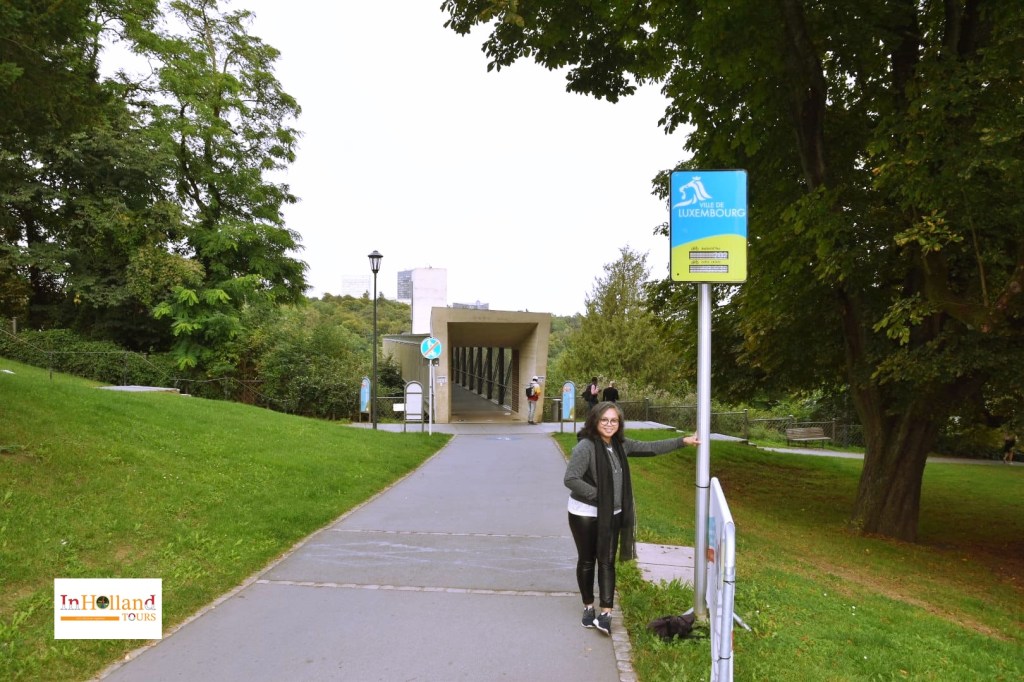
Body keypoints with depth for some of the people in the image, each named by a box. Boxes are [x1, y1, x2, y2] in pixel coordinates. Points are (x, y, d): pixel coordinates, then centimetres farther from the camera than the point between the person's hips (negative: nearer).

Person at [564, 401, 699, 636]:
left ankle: (605, 613, 6)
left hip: (612, 515, 5)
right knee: (587, 561, 11)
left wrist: (683, 441, 11)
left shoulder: (620, 444, 1)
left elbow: (649, 448, 11)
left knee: (607, 562, 3)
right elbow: (570, 479, -25)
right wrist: (598, 495, -20)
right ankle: (588, 607, 28)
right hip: (585, 515, -5)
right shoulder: (585, 446, -21)